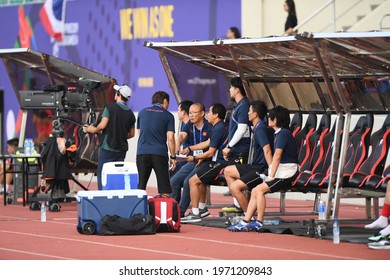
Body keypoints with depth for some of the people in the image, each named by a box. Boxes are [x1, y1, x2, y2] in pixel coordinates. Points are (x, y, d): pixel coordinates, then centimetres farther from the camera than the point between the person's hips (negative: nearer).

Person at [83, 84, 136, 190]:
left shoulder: (110, 107, -8)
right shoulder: (130, 113, 8)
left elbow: (102, 125, -15)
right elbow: (131, 134, 13)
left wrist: (93, 130, 3)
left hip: (108, 148, -5)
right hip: (122, 149, 5)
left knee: (102, 176, -2)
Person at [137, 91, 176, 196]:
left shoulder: (142, 112, 13)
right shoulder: (168, 116, 3)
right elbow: (170, 138, -2)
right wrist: (173, 157, 4)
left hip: (142, 152, 3)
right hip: (160, 154, -3)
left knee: (140, 186, 6)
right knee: (164, 187, 2)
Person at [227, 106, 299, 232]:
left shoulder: (283, 133, -13)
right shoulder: (279, 133, 18)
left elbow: (277, 156, -17)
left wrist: (271, 176, -17)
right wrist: (270, 175, 6)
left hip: (287, 174, -10)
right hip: (281, 173, 10)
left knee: (259, 190, -20)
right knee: (255, 191, 4)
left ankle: (259, 223, -18)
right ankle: (246, 221, 1)